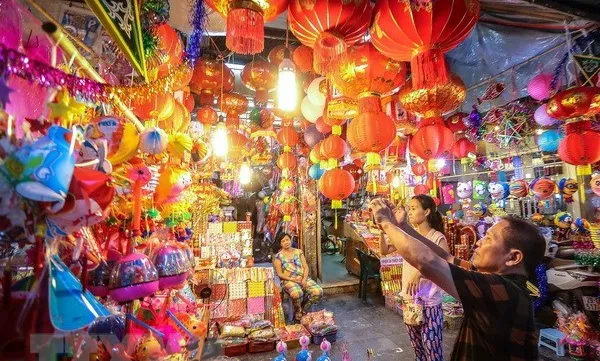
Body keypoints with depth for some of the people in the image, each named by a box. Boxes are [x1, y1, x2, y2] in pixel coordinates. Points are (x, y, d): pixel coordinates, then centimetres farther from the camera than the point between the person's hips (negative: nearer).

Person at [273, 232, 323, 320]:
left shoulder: (299, 252, 11)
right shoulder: (278, 257, 1)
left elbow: (306, 267, 8)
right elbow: (280, 274, -3)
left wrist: (304, 279, -10)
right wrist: (293, 279, -15)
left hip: (303, 279, 4)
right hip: (288, 280, -4)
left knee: (318, 291, -20)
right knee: (297, 293, -37)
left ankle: (303, 308, 7)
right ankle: (298, 311, -1)